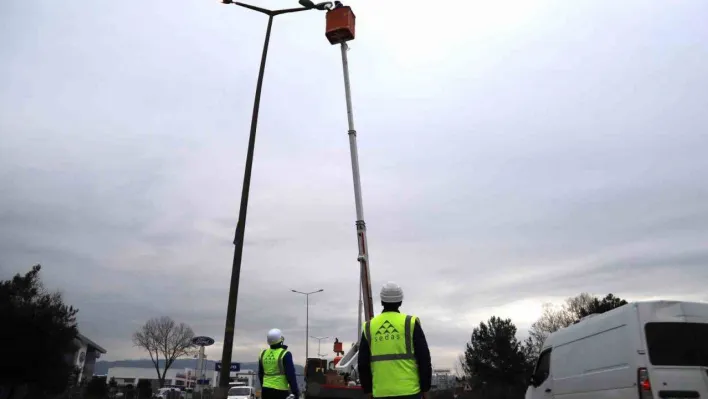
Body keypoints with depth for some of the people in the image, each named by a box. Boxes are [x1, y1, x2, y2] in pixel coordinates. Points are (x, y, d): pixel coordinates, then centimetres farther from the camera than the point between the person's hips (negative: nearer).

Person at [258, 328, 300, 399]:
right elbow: (291, 375, -13)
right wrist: (295, 392, -7)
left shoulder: (263, 354, 8)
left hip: (266, 390, 6)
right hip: (281, 391, -6)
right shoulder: (285, 354, -11)